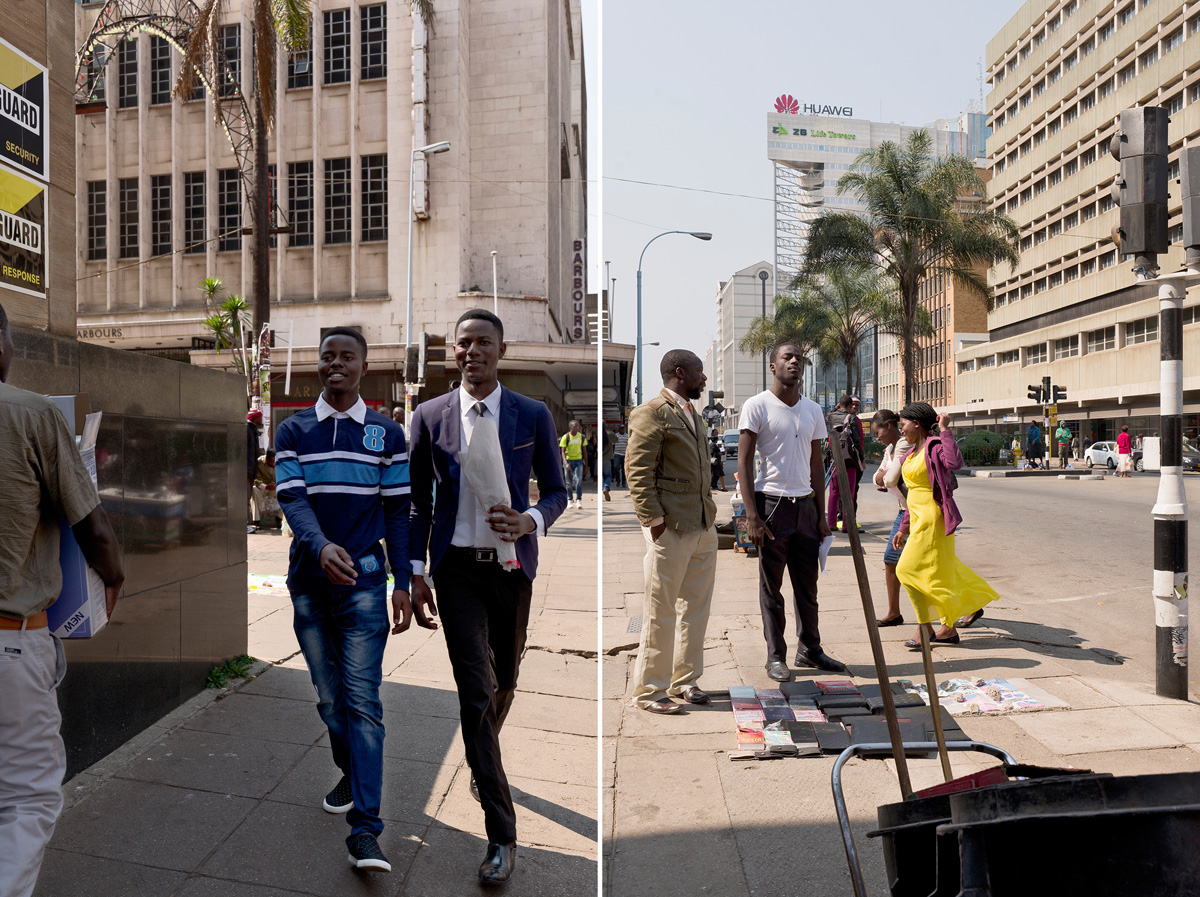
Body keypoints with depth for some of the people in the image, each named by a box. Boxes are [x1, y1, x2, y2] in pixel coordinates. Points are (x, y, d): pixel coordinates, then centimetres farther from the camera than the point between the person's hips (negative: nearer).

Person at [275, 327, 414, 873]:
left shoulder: (387, 433, 3)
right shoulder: (294, 430, 5)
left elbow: (398, 512, 4)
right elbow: (291, 499, -8)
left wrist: (404, 584, -1)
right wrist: (320, 546, -28)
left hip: (364, 582, -2)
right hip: (308, 582, 3)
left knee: (362, 700, -6)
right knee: (328, 698, 14)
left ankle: (365, 829, -4)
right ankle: (351, 775, 39)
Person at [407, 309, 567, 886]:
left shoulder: (533, 416, 0)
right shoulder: (430, 416, 0)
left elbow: (556, 491, 6)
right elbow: (419, 501, 5)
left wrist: (532, 521, -16)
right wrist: (417, 574, 1)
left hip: (512, 566, 2)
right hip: (457, 568, -1)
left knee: (505, 681, 18)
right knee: (474, 694, -5)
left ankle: (481, 761, 51)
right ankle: (502, 836, 5)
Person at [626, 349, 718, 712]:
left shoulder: (694, 415, 19)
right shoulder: (652, 412, -10)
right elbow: (637, 469, -16)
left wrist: (709, 511, 15)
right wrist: (653, 518, -19)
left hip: (704, 526, 9)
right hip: (671, 528, -9)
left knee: (696, 607, 14)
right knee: (660, 611, 0)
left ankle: (685, 679, 28)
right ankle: (649, 690, 12)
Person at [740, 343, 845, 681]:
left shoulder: (812, 410, 12)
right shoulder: (757, 406, -5)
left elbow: (816, 465, 15)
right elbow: (744, 463, -8)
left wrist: (821, 514, 9)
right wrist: (752, 515, -15)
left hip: (805, 504, 5)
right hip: (772, 503, -5)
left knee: (807, 586, 12)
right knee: (771, 587, 4)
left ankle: (809, 649, 25)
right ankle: (775, 657, 14)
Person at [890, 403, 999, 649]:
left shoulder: (936, 446, -13)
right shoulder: (913, 452, 14)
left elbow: (955, 462, -38)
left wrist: (945, 430, -27)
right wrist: (903, 528, 19)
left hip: (932, 520, -9)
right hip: (918, 519, 9)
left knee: (910, 571, -8)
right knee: (940, 571, 16)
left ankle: (926, 630, 2)